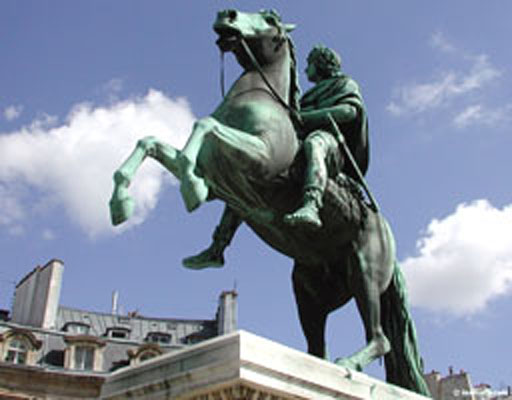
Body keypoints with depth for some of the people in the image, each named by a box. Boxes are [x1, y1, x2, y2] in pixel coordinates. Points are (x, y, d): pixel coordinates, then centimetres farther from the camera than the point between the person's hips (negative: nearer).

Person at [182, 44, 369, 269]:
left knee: (314, 143, -43)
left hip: (333, 151, -8)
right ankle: (216, 250, -4)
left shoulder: (346, 84, 17)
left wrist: (300, 117, -14)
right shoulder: (313, 96, 40)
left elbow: (349, 111, -7)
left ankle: (311, 208, -69)